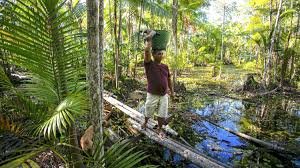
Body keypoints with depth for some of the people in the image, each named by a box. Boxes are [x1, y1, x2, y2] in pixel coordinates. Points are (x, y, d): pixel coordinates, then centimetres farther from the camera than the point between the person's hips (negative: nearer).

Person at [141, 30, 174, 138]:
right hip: (152, 95, -3)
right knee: (148, 113, 16)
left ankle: (160, 129, 32)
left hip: (164, 95, 3)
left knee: (162, 114, 9)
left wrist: (172, 91, 17)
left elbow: (168, 79, 13)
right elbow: (146, 51, -24)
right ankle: (145, 123, 46)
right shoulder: (149, 64, -9)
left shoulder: (165, 67, 3)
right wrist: (149, 39, -16)